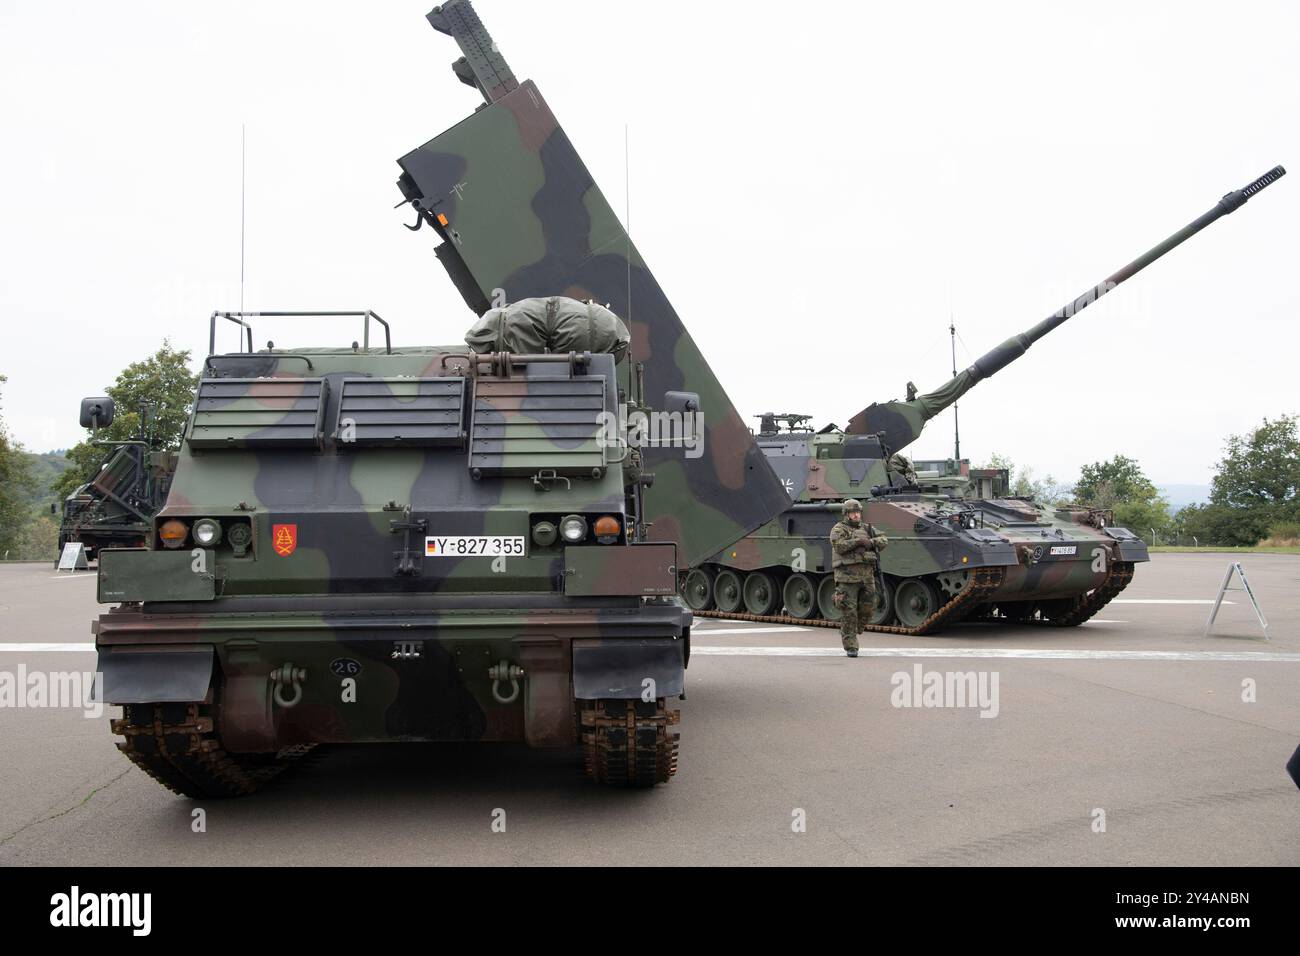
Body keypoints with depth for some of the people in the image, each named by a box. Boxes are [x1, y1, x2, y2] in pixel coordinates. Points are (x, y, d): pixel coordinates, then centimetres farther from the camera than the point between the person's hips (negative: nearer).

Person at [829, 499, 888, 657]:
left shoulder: (866, 529, 19)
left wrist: (871, 542, -8)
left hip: (867, 576, 6)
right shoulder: (838, 529, 1)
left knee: (867, 610, 6)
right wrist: (858, 541, -19)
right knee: (849, 612, -5)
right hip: (847, 576, -6)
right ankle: (850, 646, 1)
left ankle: (847, 633, 29)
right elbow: (839, 545, -17)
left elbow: (884, 540, 11)